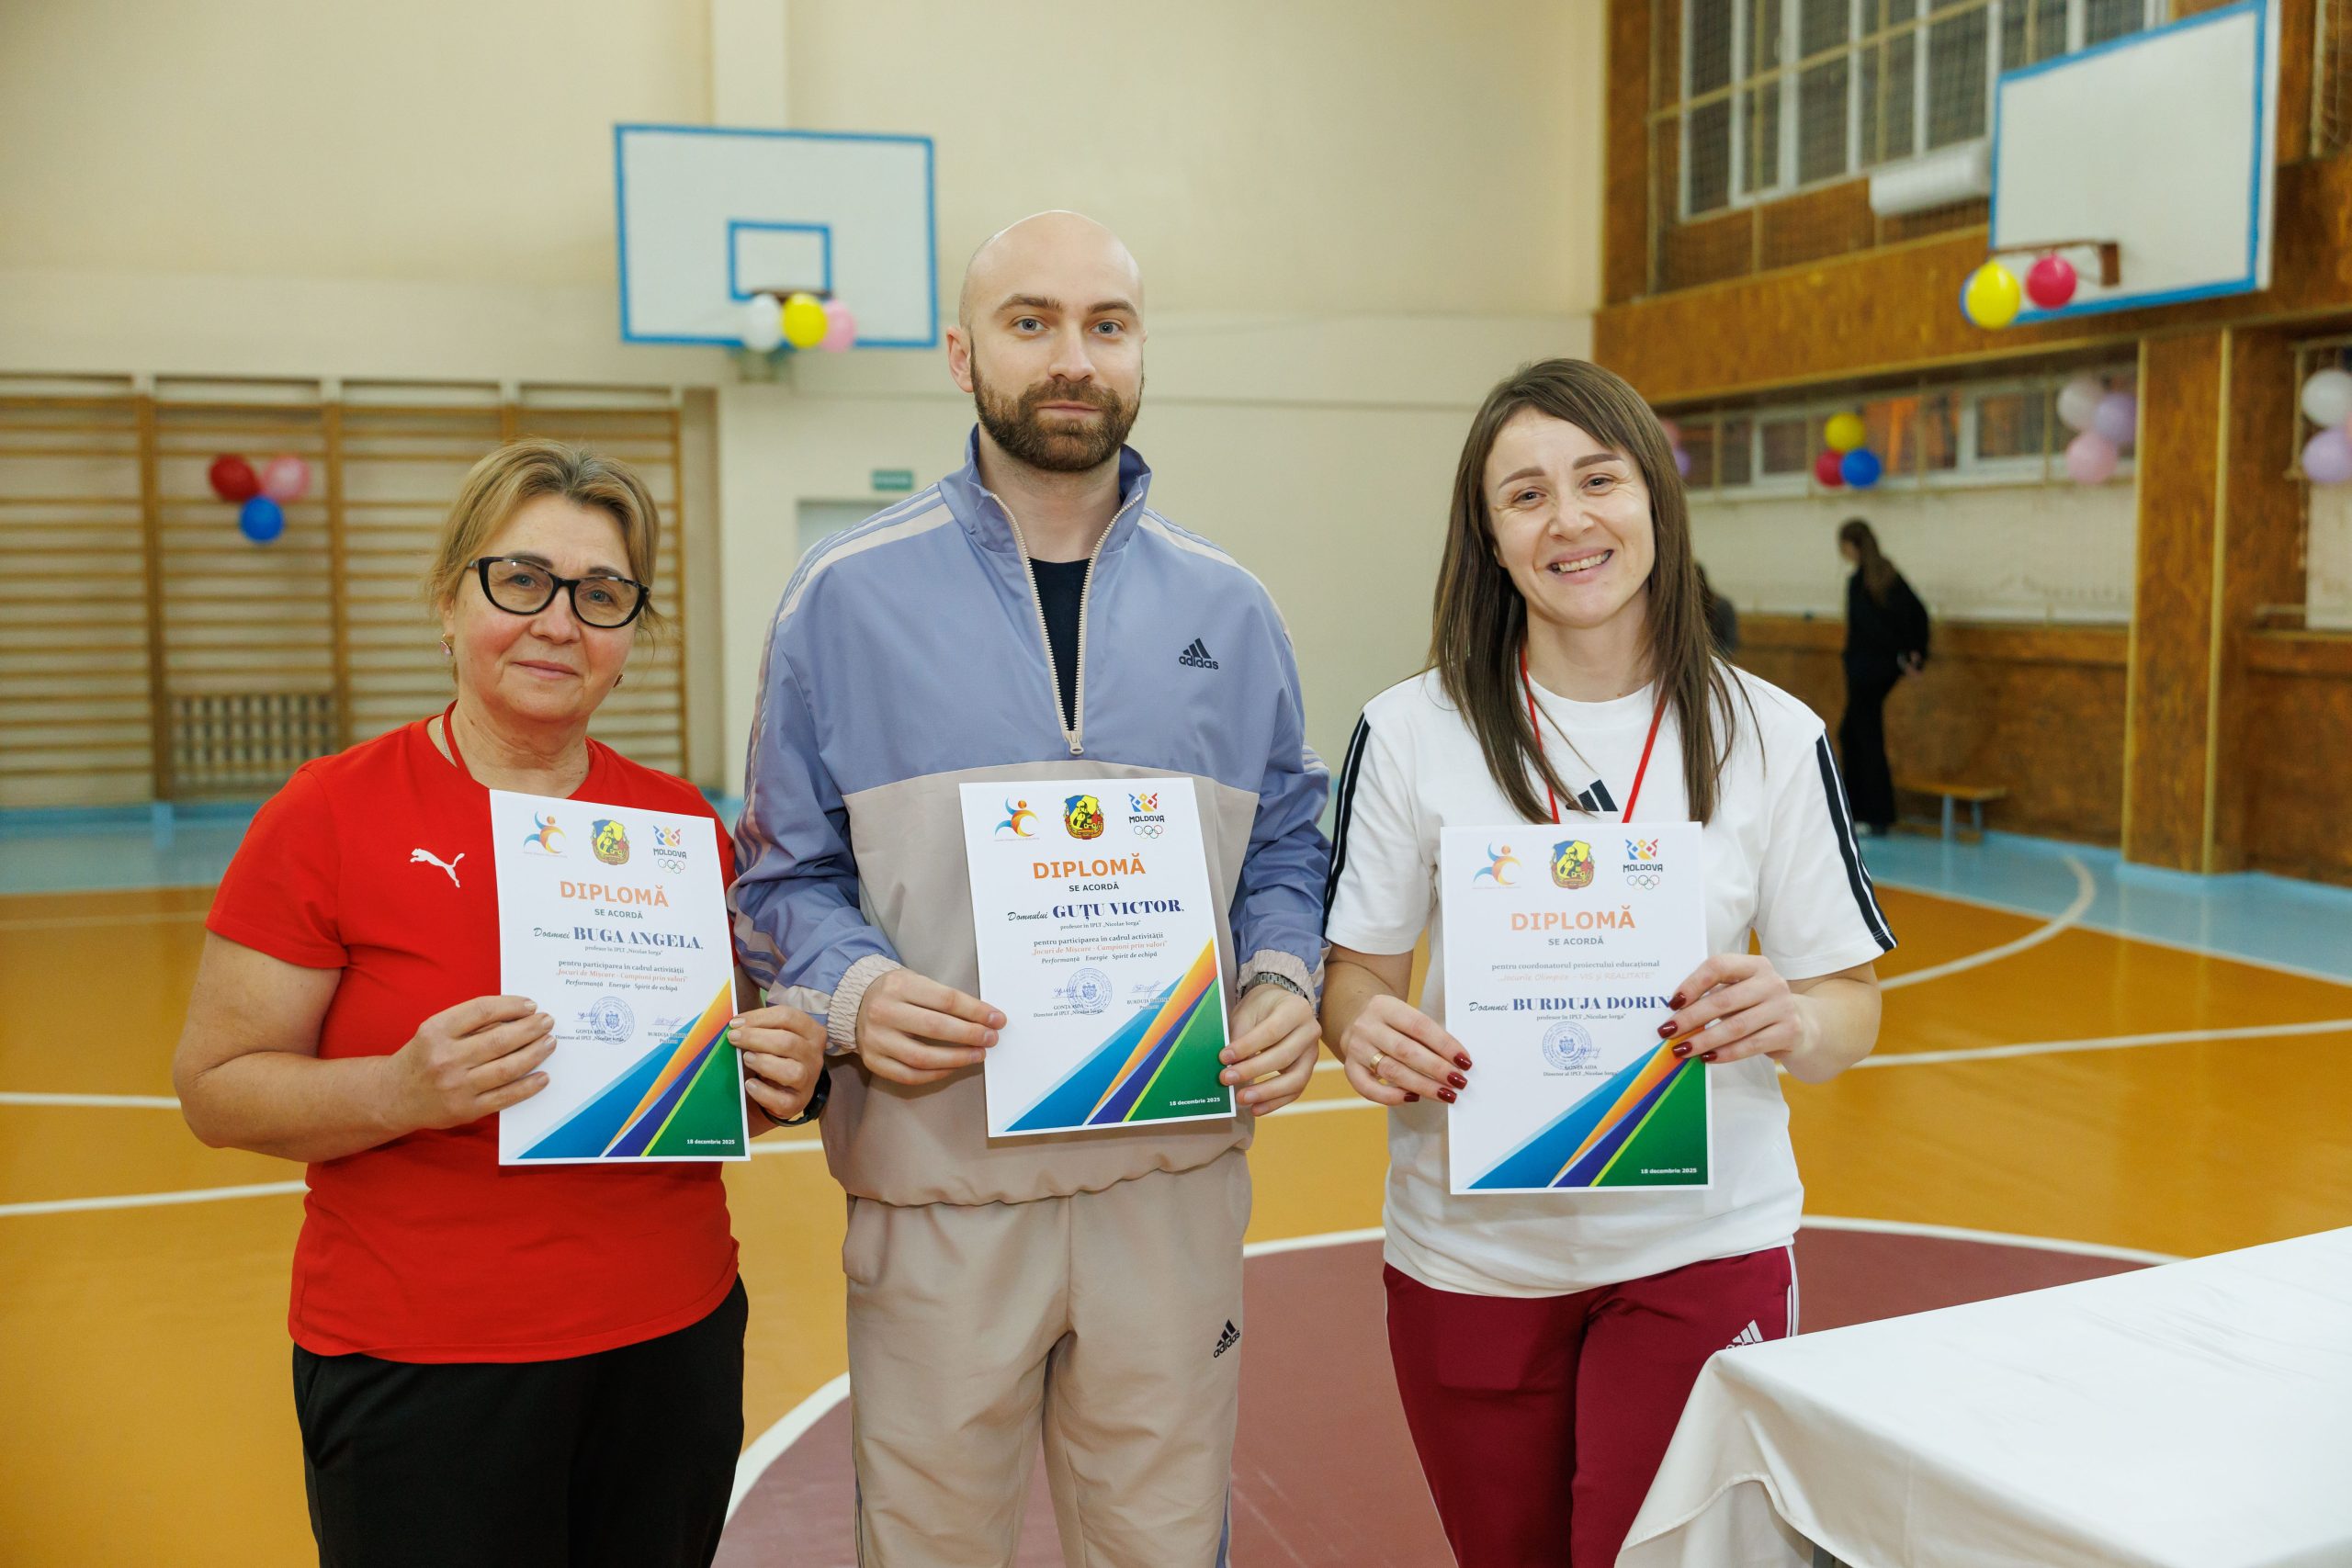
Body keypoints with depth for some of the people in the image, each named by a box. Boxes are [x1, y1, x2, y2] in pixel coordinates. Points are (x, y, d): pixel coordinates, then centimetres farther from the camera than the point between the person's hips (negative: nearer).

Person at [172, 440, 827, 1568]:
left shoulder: (682, 821, 3)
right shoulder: (328, 817, -8)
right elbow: (215, 1089, -7)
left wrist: (777, 1081, -7)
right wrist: (405, 1093, -24)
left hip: (674, 1343, 4)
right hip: (422, 1372, -4)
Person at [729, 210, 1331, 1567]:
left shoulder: (1228, 607, 7)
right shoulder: (848, 596, -1)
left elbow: (1286, 846, 13)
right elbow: (788, 873, 3)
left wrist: (1283, 983, -6)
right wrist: (849, 993, -16)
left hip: (1173, 1173, 2)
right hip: (936, 1176, -2)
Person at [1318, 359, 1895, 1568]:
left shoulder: (1772, 737, -3)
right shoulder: (1411, 730, -5)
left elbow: (1852, 1007, 1)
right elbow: (1357, 971, 2)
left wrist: (1790, 1020, -21)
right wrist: (1364, 1028, -20)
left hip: (1701, 1248, 0)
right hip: (1470, 1251, 1)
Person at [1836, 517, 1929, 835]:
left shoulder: (1858, 581, -16)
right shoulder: (1889, 574, 8)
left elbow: (1872, 625, -24)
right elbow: (1917, 612, 7)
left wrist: (1901, 656, -16)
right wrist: (1917, 653, 3)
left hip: (1866, 668, -8)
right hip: (1886, 669, 8)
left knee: (1869, 740, -1)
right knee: (1850, 733, 17)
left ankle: (1878, 818, 4)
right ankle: (1857, 808, 21)